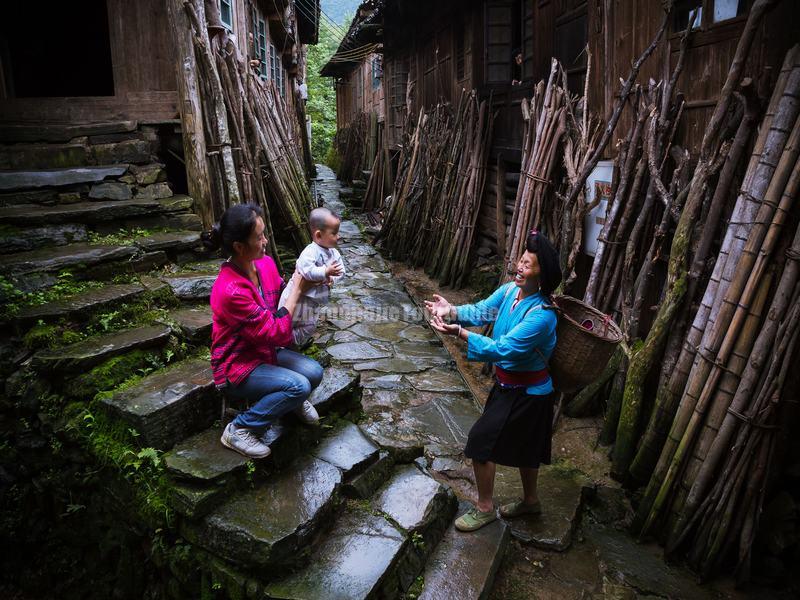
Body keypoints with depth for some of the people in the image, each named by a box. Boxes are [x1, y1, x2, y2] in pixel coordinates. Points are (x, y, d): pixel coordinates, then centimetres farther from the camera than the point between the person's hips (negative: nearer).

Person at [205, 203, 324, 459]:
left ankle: (292, 398, 22)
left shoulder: (265, 263, -8)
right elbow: (276, 333, -27)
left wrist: (304, 283, -11)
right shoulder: (230, 291, -33)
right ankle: (239, 429, -6)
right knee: (299, 386, -24)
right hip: (237, 367, -7)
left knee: (314, 372, -13)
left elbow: (282, 297, 8)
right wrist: (297, 289, -20)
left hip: (265, 351, 7)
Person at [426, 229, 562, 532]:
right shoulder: (510, 290, -7)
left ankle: (484, 507, 19)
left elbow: (502, 350, -35)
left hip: (525, 393, -8)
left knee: (481, 441, -2)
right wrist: (452, 311, -23)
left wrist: (459, 333, -39)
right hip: (510, 384, 8)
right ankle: (530, 500, 46)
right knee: (524, 446, 24)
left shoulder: (541, 316, -31)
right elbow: (482, 311, -5)